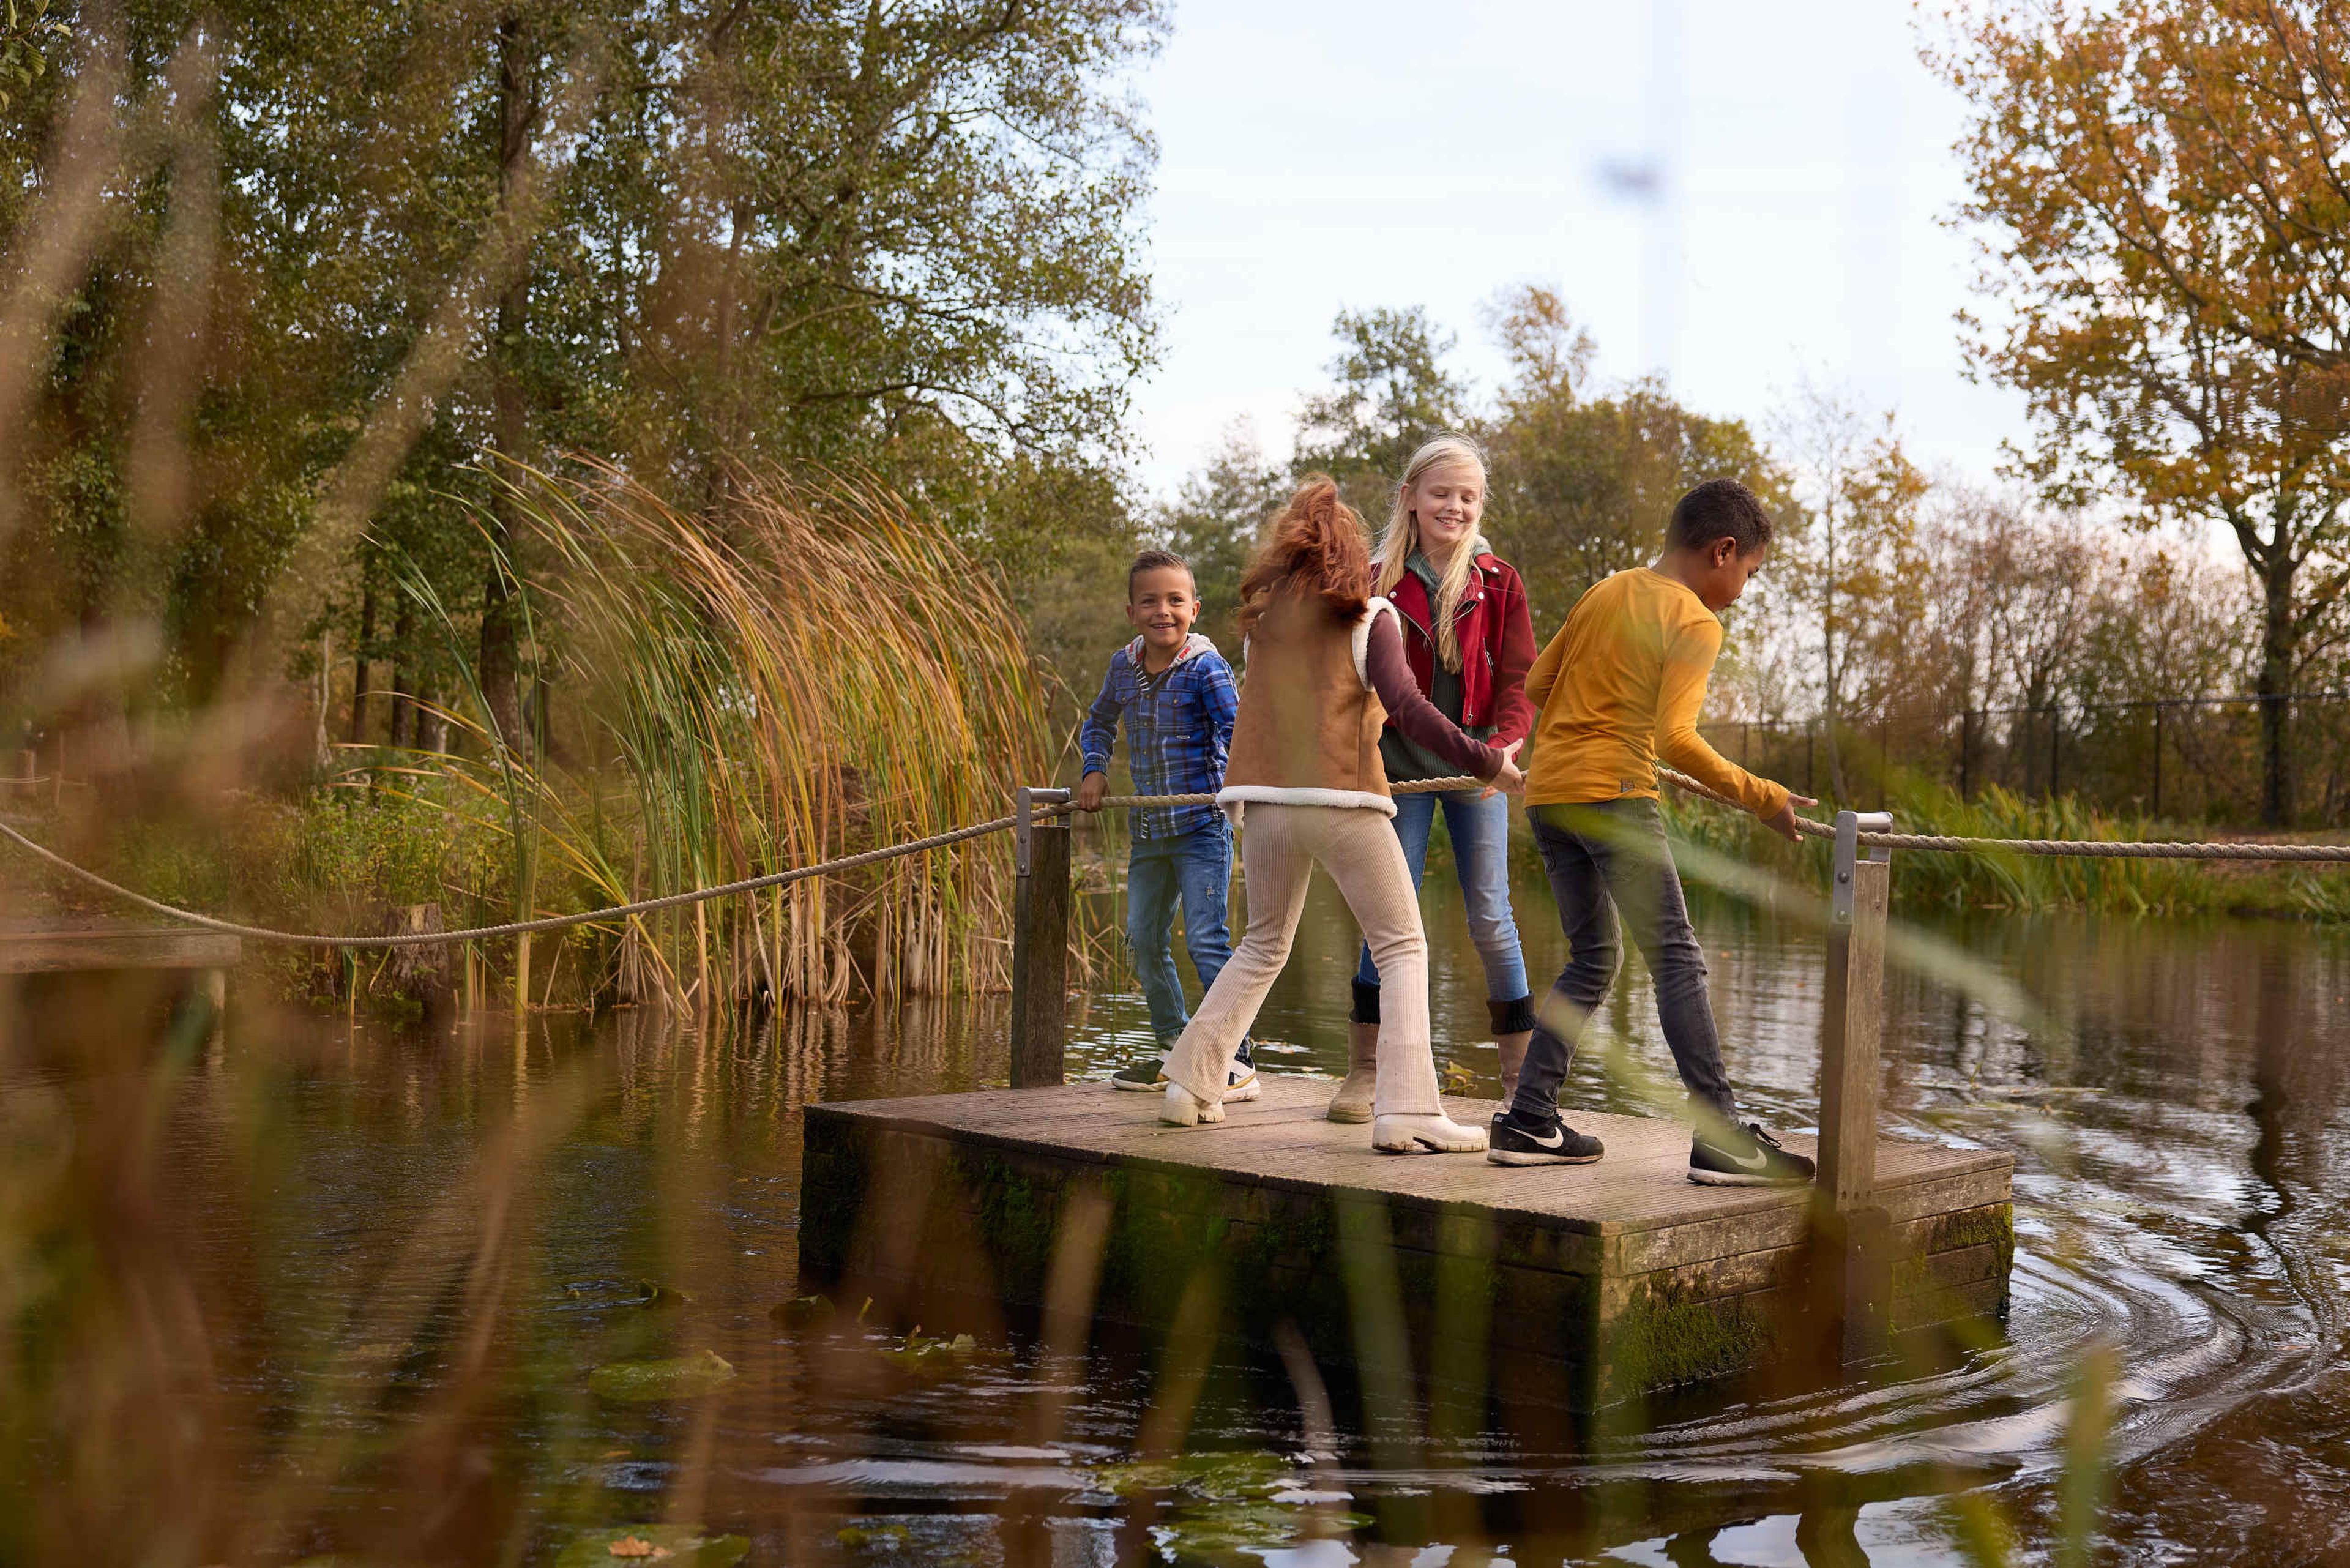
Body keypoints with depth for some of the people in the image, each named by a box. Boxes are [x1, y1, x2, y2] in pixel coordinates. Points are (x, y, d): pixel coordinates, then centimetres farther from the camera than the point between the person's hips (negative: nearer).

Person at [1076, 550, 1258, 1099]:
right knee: (1144, 941, 14)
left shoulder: (1205, 667, -11)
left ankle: (1237, 1061, -8)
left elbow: (1235, 729, -19)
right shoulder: (1124, 666, 7)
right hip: (1148, 830, 7)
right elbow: (1099, 723, 23)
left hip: (1202, 826, -7)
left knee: (1206, 940, -13)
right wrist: (1093, 770, 8)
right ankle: (1175, 1051, 28)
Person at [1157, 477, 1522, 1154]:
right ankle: (1407, 1111, -11)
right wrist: (1487, 763, -8)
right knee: (1403, 948, 2)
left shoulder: (1261, 614, 13)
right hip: (1342, 801, -4)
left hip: (1263, 800, 4)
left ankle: (1191, 1084, 18)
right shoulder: (1367, 617, 1)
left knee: (1262, 946, 22)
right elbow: (1406, 706, -11)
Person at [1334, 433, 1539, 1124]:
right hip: (1401, 766, 0)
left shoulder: (1498, 584, 2)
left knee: (1490, 918, 0)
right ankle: (1363, 1073, 4)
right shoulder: (1380, 583, 3)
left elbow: (1518, 681, -2)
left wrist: (1503, 746, -20)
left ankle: (1519, 1080, 8)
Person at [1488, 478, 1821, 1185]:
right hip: (1612, 792, -8)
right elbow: (1674, 737, -18)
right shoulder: (1695, 623, -6)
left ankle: (1527, 1123, 13)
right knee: (1677, 961, -6)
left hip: (1546, 790, 8)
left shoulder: (1604, 593, 16)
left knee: (1591, 960, 16)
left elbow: (1536, 685, 20)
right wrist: (1759, 796, -11)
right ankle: (1722, 1140, -11)